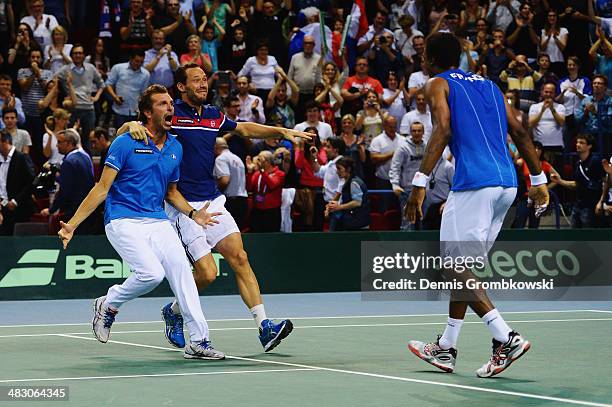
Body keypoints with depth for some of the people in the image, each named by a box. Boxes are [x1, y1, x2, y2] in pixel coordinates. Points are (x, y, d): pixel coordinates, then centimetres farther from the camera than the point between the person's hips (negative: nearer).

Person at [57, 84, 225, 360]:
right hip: (123, 221, -6)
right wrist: (72, 224, -11)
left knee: (182, 271, -10)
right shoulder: (125, 143, -6)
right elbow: (102, 189, -6)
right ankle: (107, 306, 7)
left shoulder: (175, 148, 12)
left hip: (158, 222, 6)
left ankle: (198, 342, -7)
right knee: (152, 273, -23)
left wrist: (192, 213, 5)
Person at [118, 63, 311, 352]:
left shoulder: (213, 116, 13)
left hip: (213, 201, 6)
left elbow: (244, 129, 28)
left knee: (239, 258, -6)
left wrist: (282, 131, 19)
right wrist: (133, 126, -35)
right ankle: (174, 312, 17)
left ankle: (264, 328, -9)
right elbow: (124, 129, -11)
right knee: (207, 272, -12)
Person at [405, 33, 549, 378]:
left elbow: (443, 130, -13)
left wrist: (421, 182, -16)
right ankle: (447, 349, 19)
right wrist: (539, 180, 18)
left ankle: (507, 339, -16)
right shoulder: (488, 85, 23)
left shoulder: (438, 85, 4)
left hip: (475, 185, -7)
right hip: (507, 184, 7)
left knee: (457, 268, -3)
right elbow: (520, 132, 17)